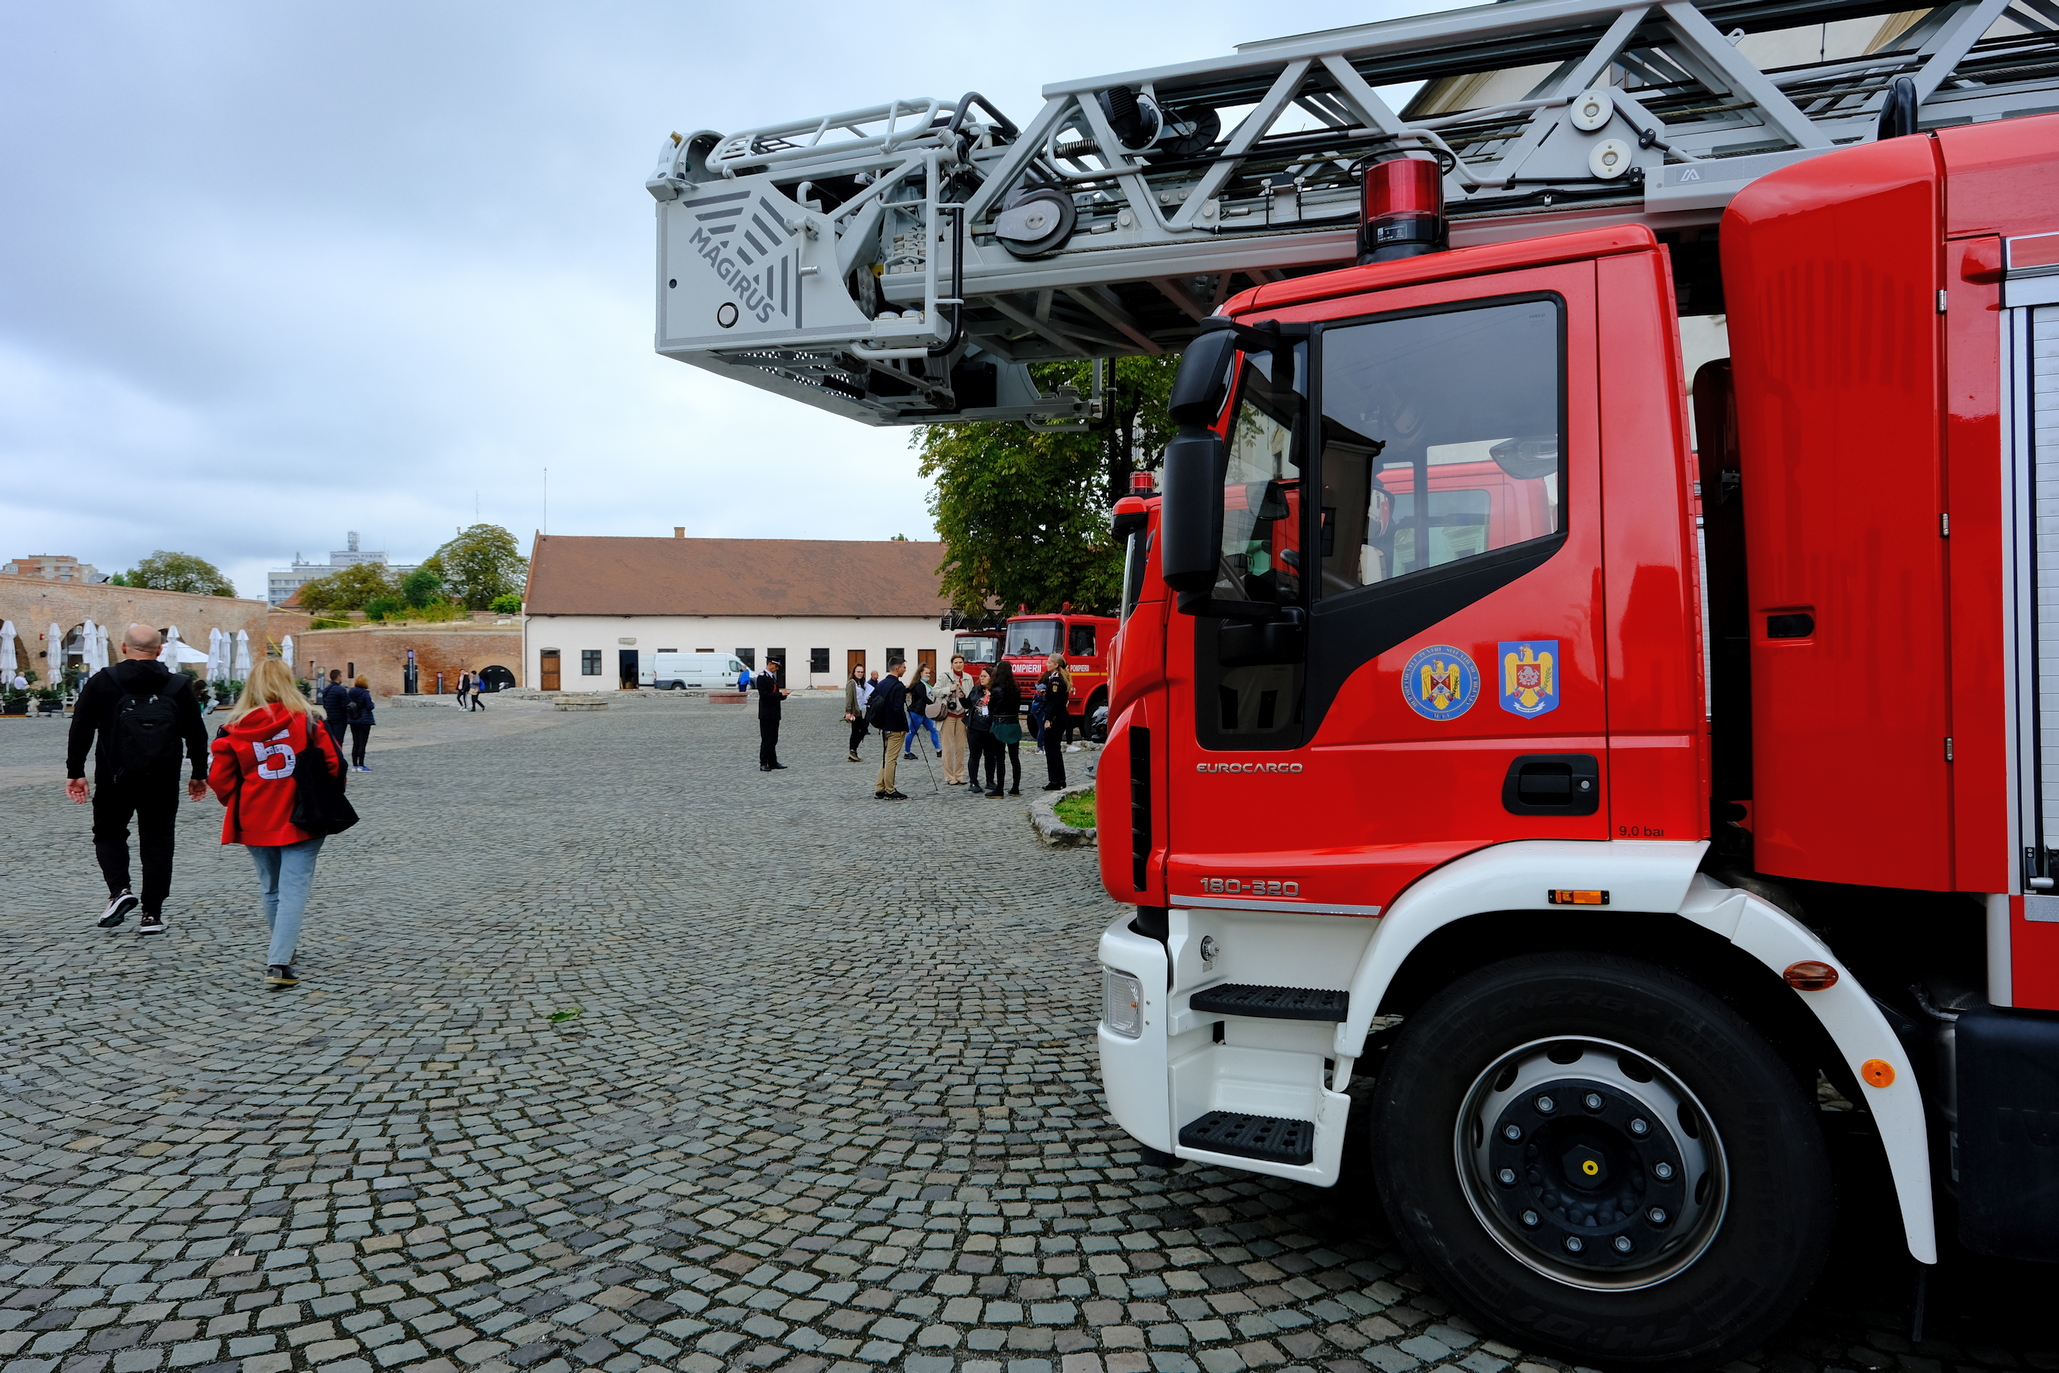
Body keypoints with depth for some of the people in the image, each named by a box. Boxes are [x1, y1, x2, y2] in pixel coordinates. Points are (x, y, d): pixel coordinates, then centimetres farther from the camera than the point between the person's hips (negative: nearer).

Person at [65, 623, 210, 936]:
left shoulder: (101, 682, -1)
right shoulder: (178, 686, 3)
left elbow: (81, 730, -1)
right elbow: (196, 734, 7)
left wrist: (75, 773, 5)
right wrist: (199, 774, 17)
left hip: (115, 780, -1)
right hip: (162, 782, 1)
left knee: (109, 833, 18)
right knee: (157, 840, 6)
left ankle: (120, 890, -4)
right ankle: (152, 914, 6)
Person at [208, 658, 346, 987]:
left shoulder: (235, 729, -3)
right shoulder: (306, 720, -8)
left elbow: (220, 778, -1)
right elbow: (333, 762, -7)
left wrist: (238, 804, 18)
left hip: (256, 822, 3)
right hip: (301, 820, -3)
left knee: (269, 888, 20)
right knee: (293, 889, -3)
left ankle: (283, 948, 37)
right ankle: (279, 962, -14)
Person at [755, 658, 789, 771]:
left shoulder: (773, 677, 18)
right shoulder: (761, 677, -11)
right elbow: (764, 695, -19)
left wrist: (782, 693, -1)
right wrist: (780, 694, -19)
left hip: (774, 714, 9)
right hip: (766, 714, -9)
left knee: (773, 740, 11)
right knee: (766, 739, -6)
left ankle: (773, 763, 16)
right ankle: (763, 764, -2)